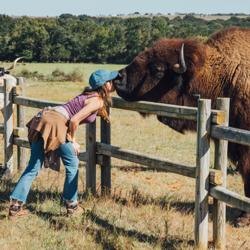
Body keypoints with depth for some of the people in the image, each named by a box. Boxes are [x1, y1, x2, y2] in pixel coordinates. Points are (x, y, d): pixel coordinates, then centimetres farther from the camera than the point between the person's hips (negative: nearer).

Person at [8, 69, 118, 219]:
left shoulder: (90, 95, 21)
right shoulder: (97, 101, -5)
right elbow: (74, 120, -14)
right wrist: (72, 141, -2)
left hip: (41, 119, 9)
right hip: (55, 124, -9)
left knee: (34, 167, 10)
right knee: (72, 164, 9)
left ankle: (16, 206, 7)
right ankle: (72, 206, 16)